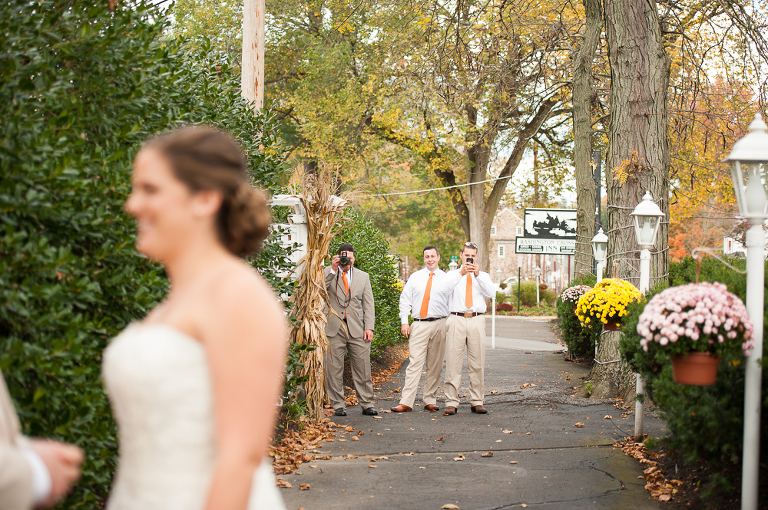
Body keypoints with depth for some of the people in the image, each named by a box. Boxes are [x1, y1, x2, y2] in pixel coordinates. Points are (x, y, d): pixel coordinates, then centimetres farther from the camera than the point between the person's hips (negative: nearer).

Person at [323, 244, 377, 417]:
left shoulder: (363, 276, 15)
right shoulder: (328, 273, 8)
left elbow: (368, 304, 12)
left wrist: (369, 327, 1)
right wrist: (333, 270, -14)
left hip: (357, 330, 1)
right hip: (334, 329, -1)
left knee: (363, 368, 0)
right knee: (334, 369, 0)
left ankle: (367, 404, 9)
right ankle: (338, 405, 9)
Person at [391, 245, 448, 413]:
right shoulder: (415, 277, 11)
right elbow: (405, 300, 10)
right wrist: (404, 322, 1)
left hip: (439, 325, 1)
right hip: (419, 325, 0)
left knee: (435, 365, 4)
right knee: (415, 363, -8)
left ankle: (430, 401, 13)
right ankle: (406, 402, -11)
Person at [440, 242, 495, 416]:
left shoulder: (483, 276, 16)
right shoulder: (452, 274, 13)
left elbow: (491, 293, -4)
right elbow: (444, 289, -8)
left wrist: (478, 275, -13)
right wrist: (460, 273, -16)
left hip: (476, 321, 1)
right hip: (456, 320, -1)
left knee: (477, 363, 3)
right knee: (453, 362, -4)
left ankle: (477, 402, 10)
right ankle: (451, 403, -2)